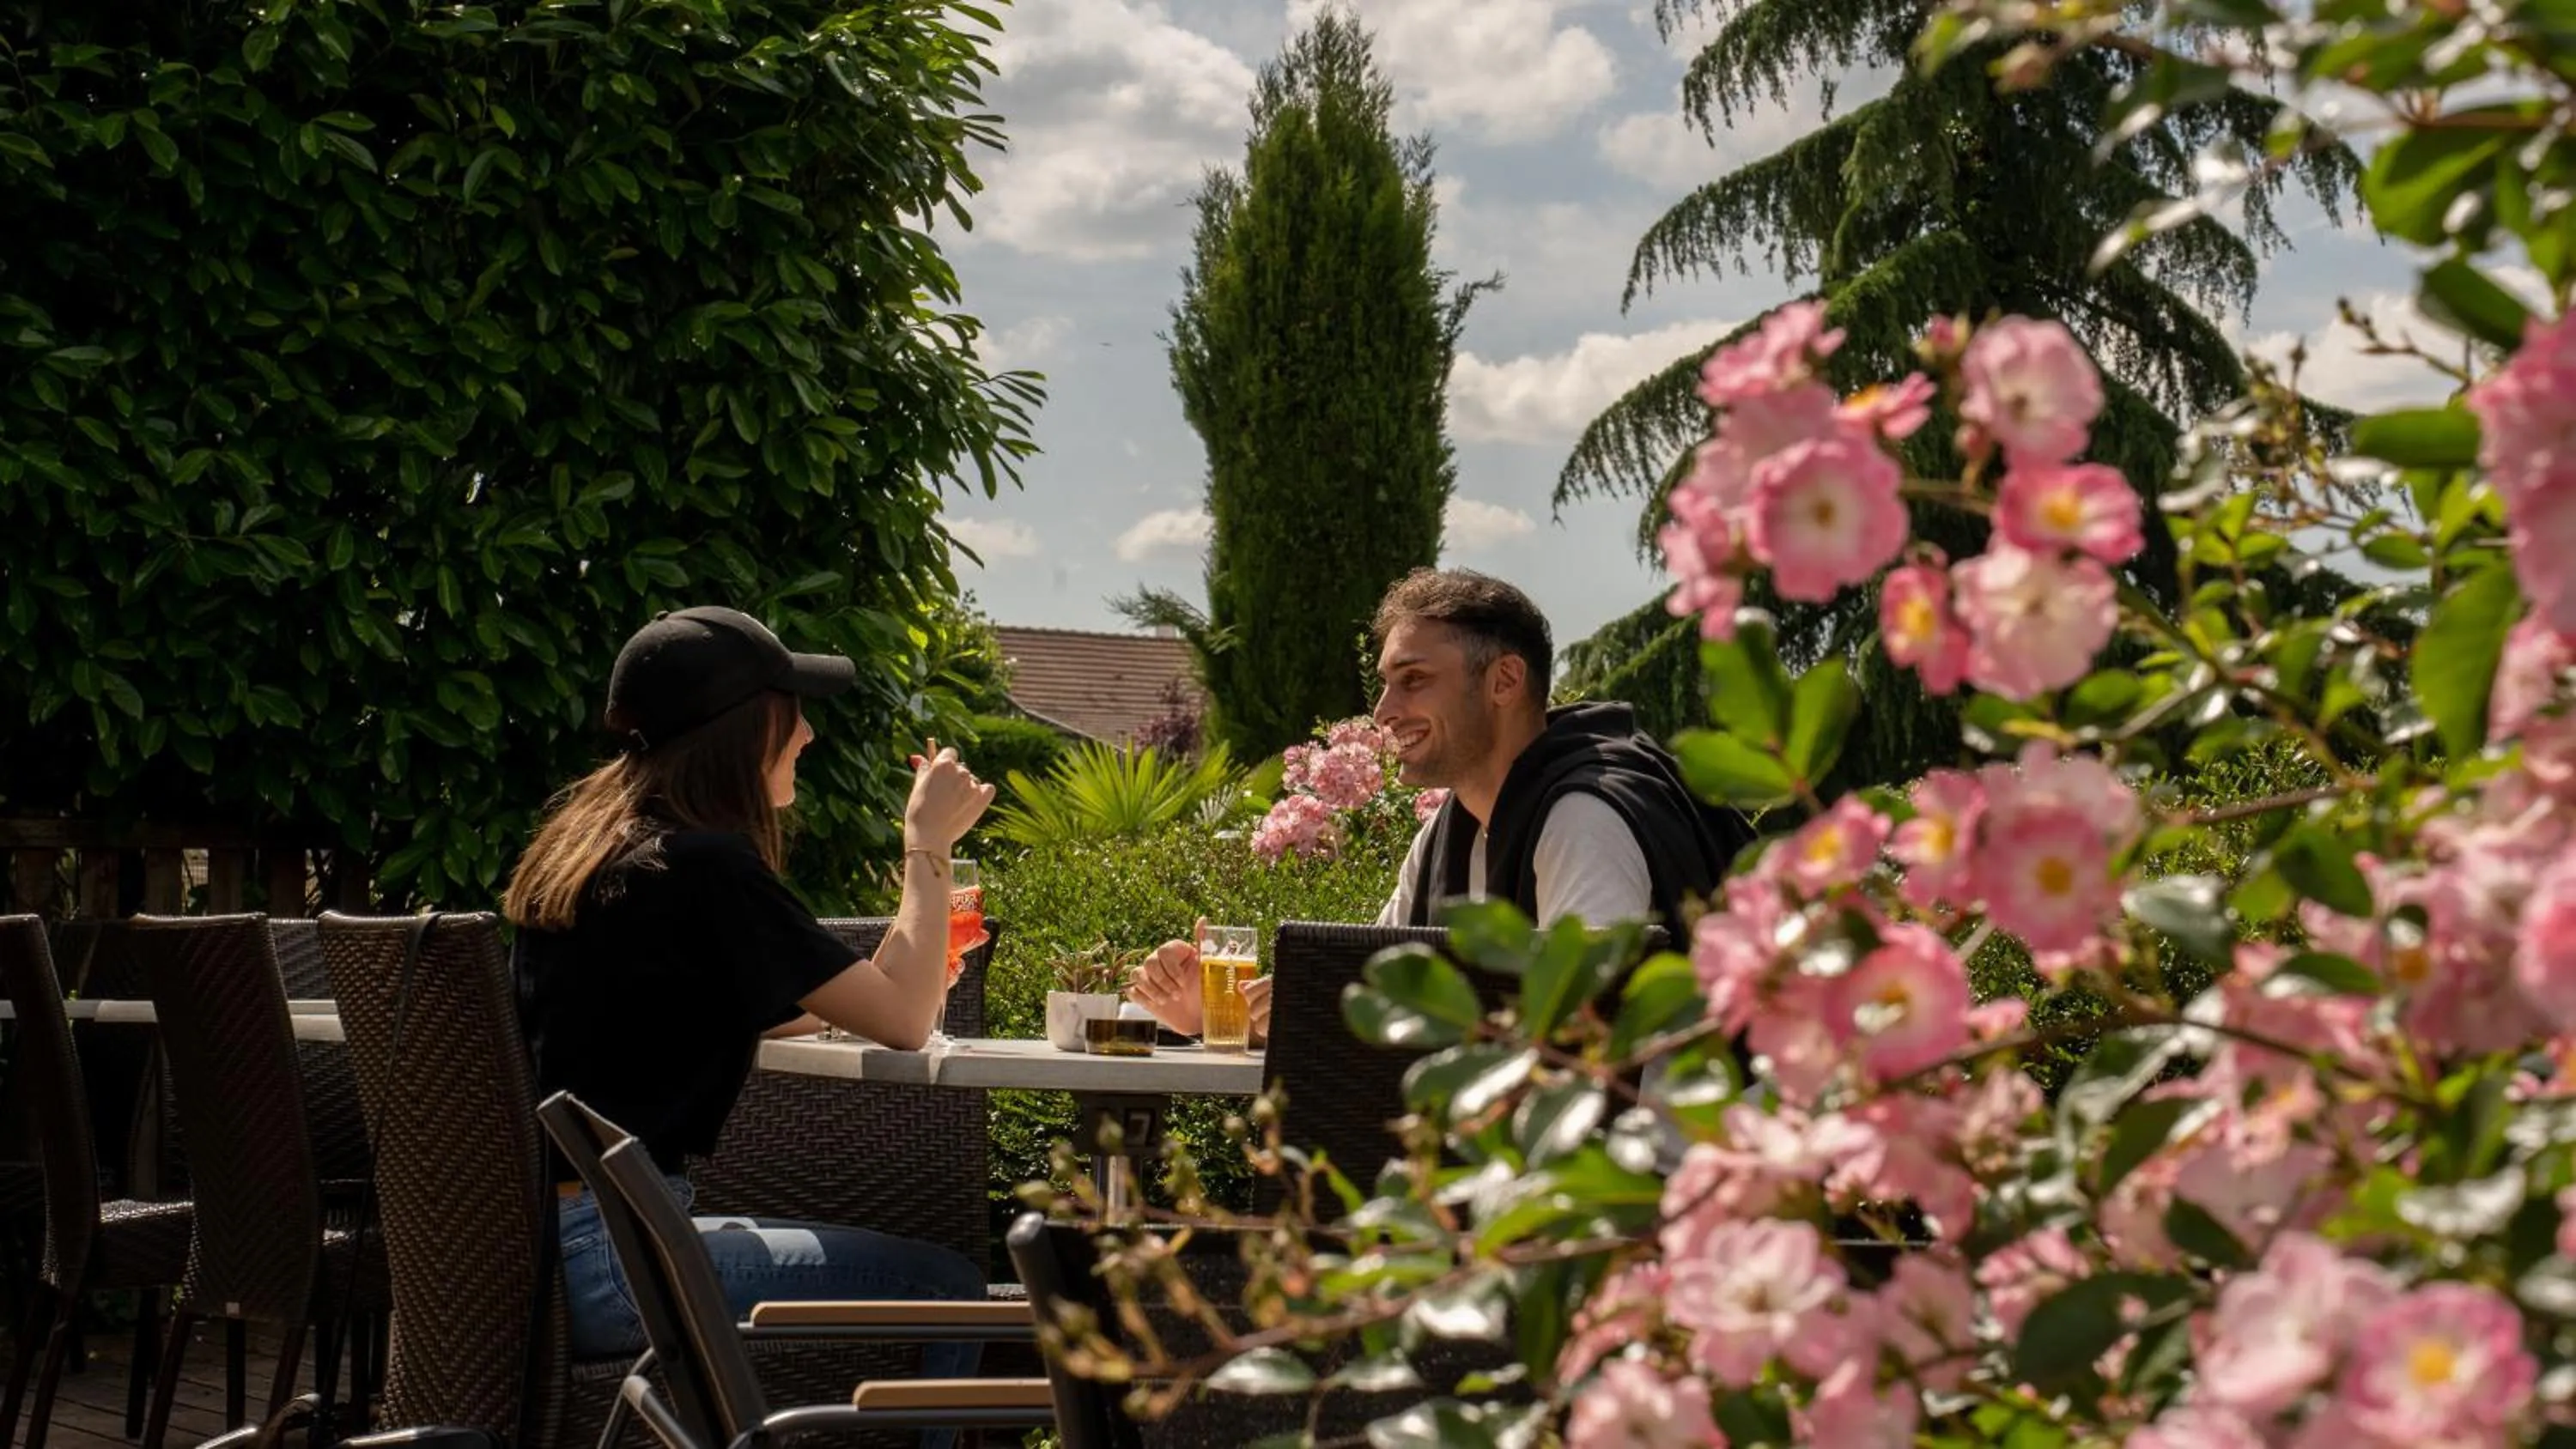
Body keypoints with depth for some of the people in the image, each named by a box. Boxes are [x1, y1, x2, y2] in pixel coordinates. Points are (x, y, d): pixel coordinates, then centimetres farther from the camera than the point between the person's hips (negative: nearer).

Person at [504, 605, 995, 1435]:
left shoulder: (582, 838, 11)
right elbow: (904, 1023, -12)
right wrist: (929, 845, 0)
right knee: (943, 1289, -3)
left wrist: (908, 973, 16)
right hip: (601, 1257, -10)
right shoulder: (706, 866, -15)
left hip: (527, 1240, 10)